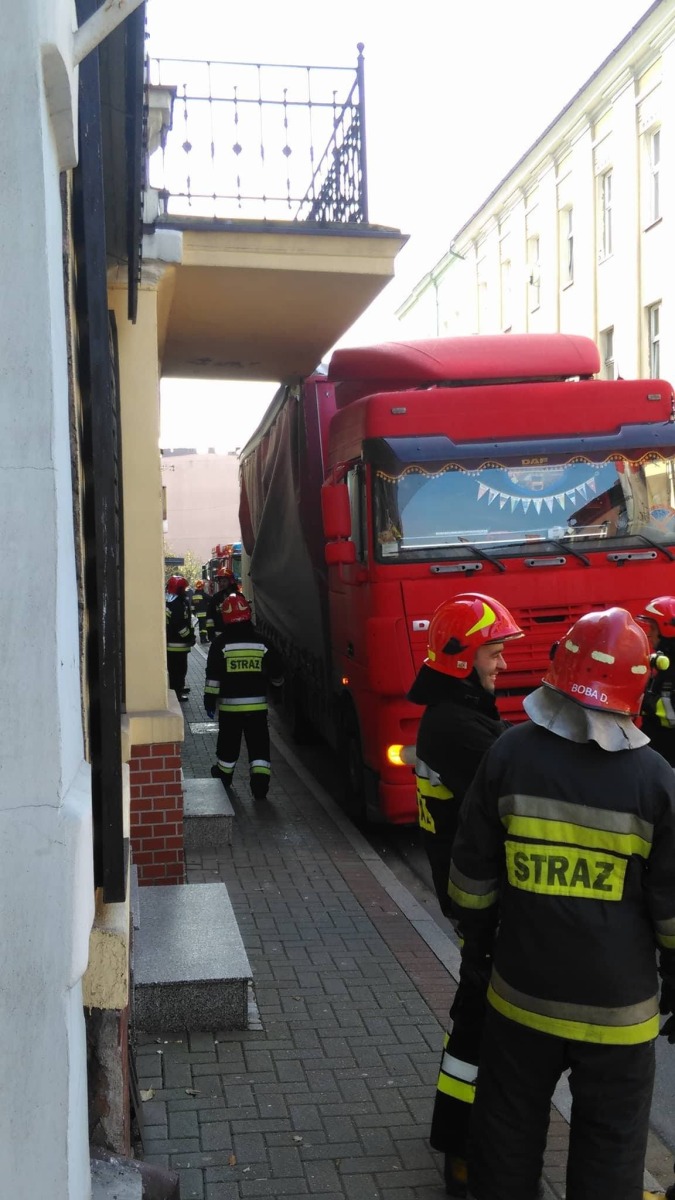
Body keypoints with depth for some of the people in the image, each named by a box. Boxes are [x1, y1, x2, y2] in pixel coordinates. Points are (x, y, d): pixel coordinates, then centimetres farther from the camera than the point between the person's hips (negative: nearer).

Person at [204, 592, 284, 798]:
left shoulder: (220, 643, -6)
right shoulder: (261, 642, 0)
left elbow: (213, 676, -8)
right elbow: (275, 673, 6)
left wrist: (210, 700, -1)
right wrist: (278, 686, 26)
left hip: (229, 704, 0)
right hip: (257, 704, 1)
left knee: (228, 742, 16)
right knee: (258, 744, 3)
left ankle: (224, 776, 33)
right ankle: (260, 783, -7)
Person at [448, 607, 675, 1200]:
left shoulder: (510, 754, -9)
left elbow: (473, 871, -1)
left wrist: (477, 939, 15)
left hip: (522, 990, 2)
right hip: (619, 1004, -1)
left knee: (509, 1128, 19)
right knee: (610, 1147, 14)